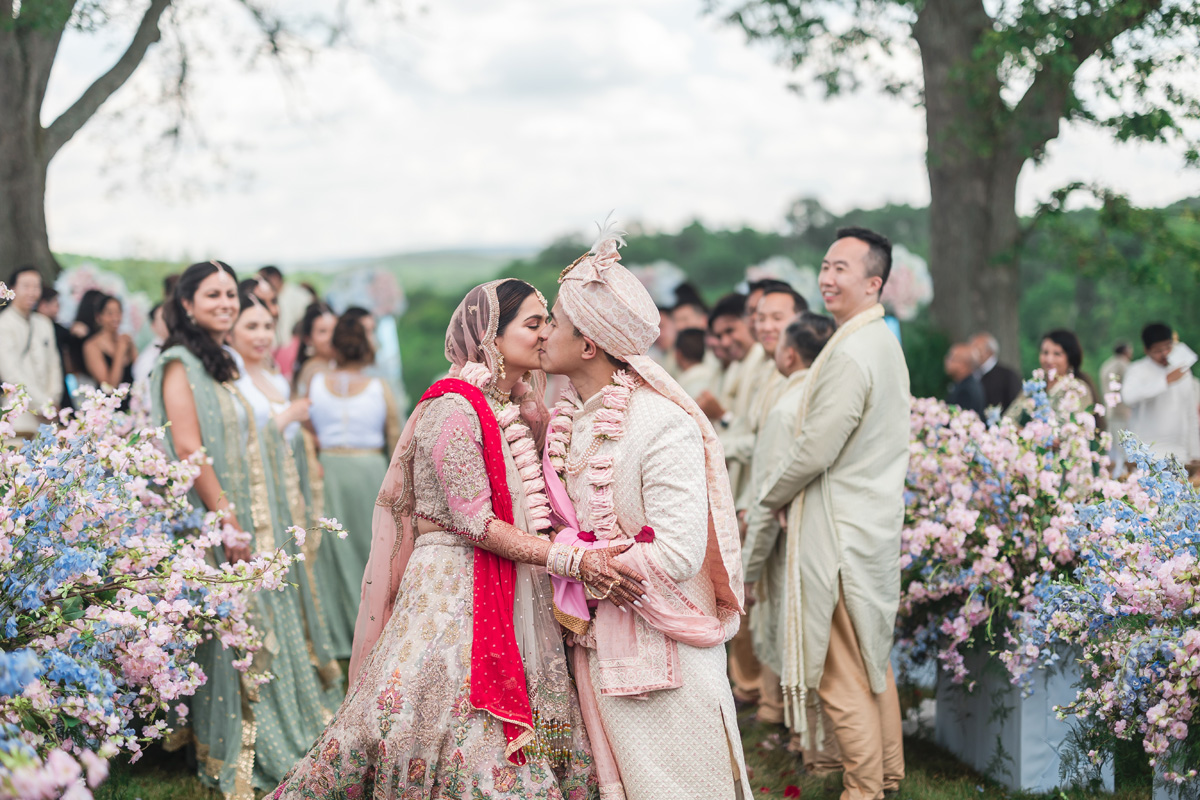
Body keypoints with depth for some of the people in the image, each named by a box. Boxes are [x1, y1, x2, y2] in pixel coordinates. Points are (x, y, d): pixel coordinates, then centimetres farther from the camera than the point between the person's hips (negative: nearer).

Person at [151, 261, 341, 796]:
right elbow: (188, 448, -19)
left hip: (246, 517, 9)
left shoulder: (222, 364, 16)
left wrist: (255, 524, 16)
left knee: (258, 625, 13)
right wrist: (227, 522, -21)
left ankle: (267, 743, 23)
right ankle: (229, 757, 5)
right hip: (211, 517, -9)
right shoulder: (180, 364, -11)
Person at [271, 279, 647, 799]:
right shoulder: (453, 410, -13)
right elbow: (476, 522, -18)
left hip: (511, 597, 8)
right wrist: (572, 560, -22)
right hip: (454, 593, -8)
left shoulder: (518, 412, 14)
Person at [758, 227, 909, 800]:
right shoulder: (884, 343, 11)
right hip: (875, 520, 10)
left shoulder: (850, 354, -21)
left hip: (841, 532, -10)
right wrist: (787, 493, 17)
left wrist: (773, 495, -1)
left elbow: (814, 449, -20)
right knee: (872, 658, 19)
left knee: (842, 674, -1)